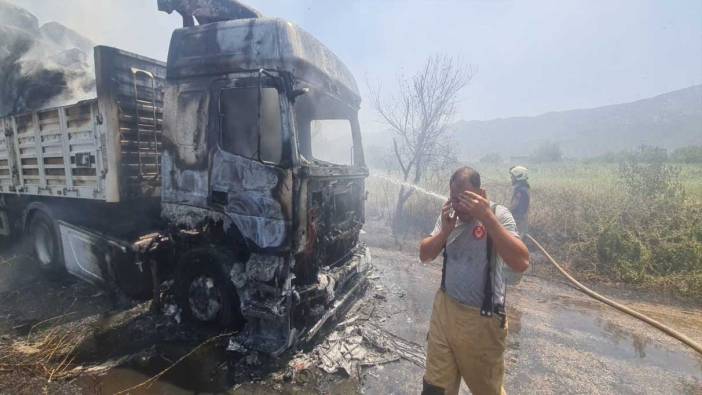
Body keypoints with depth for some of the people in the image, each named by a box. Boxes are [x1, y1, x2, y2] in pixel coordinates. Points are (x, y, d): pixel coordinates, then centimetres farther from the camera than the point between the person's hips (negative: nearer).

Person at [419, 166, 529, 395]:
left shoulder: (498, 214, -14)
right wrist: (445, 230, -15)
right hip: (444, 310, 4)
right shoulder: (448, 215, 1)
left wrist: (487, 217, -32)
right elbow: (424, 256, 1)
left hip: (482, 319, -3)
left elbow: (521, 263, -27)